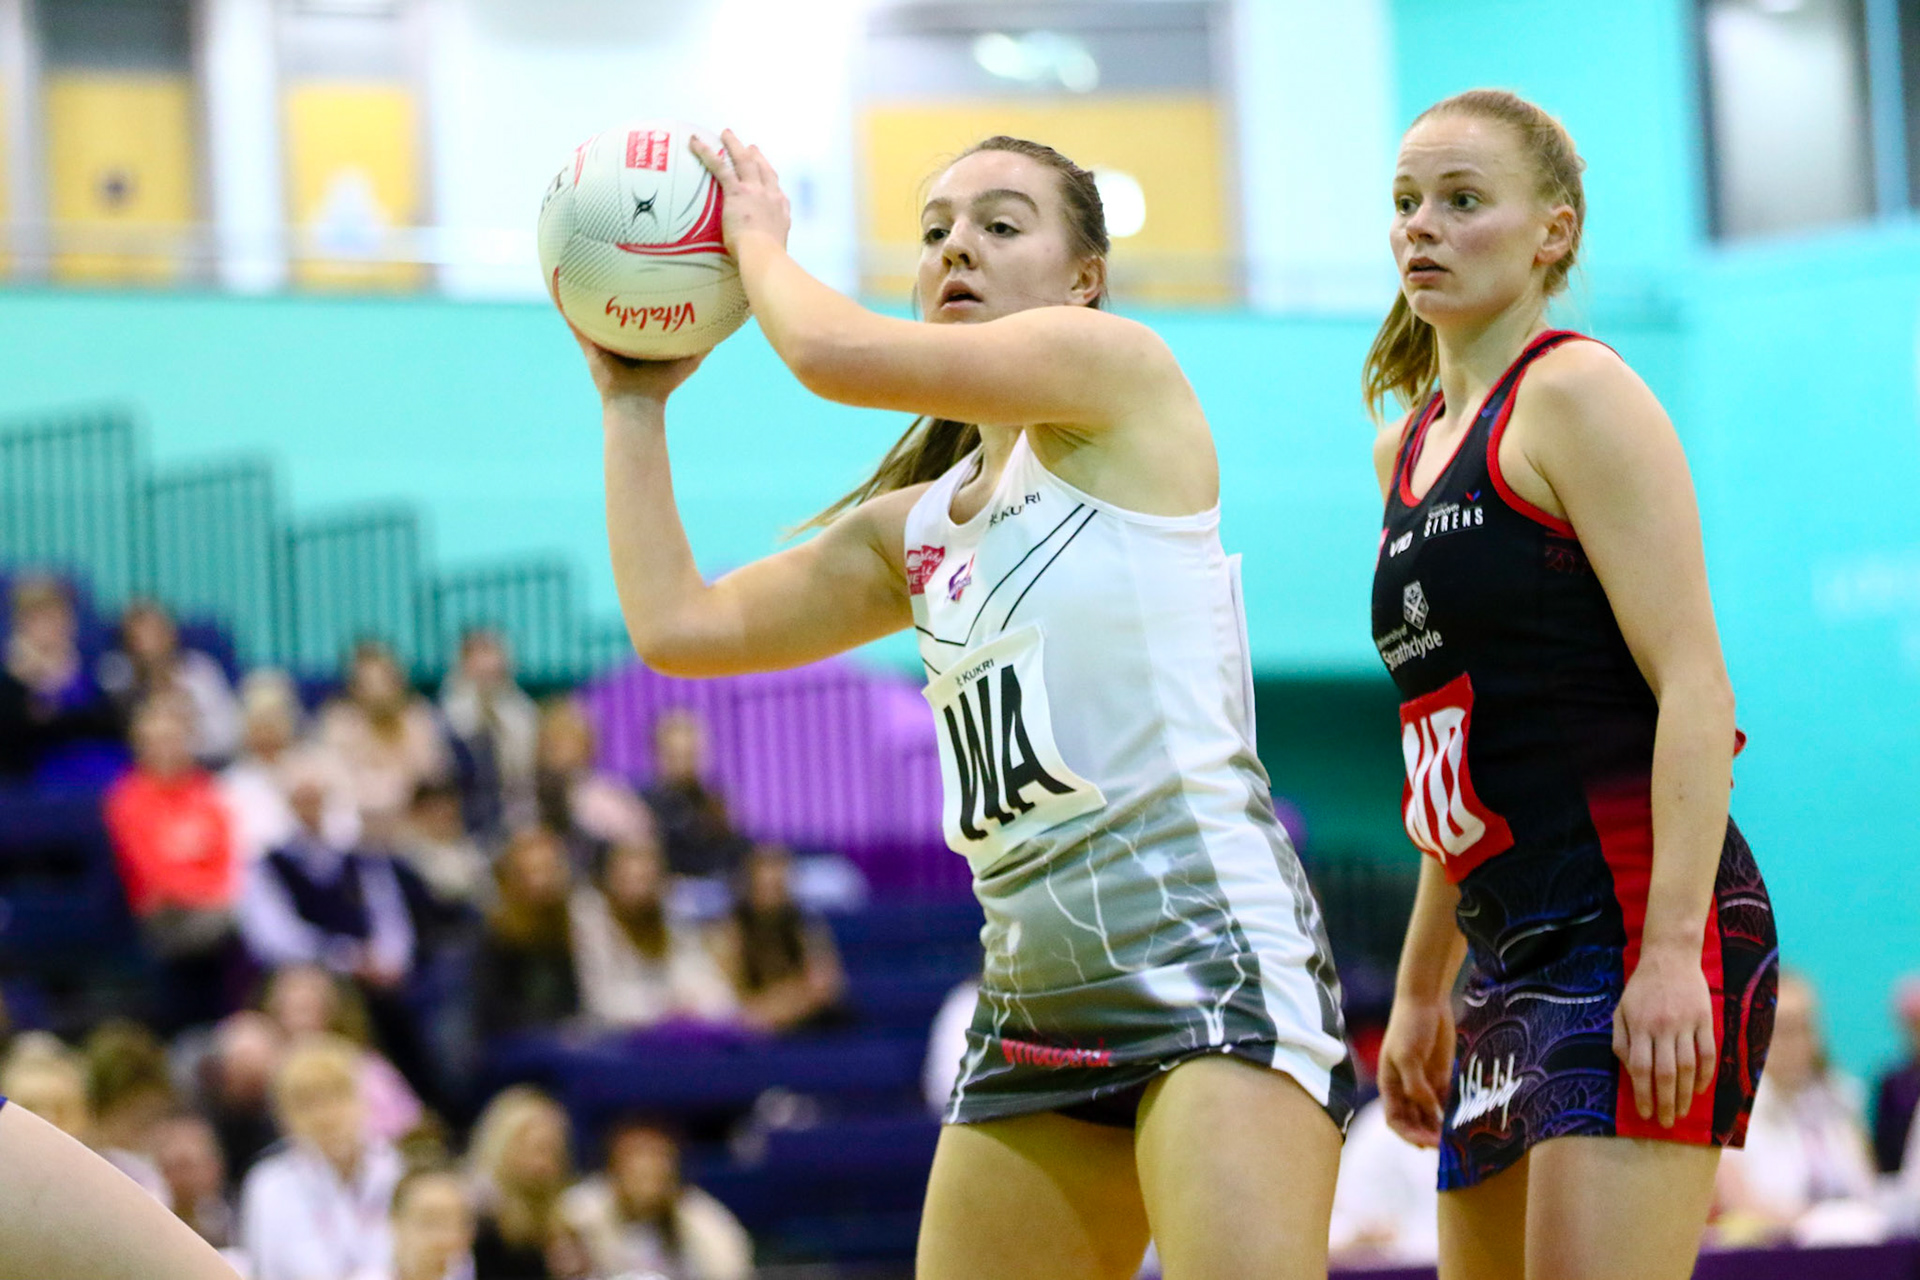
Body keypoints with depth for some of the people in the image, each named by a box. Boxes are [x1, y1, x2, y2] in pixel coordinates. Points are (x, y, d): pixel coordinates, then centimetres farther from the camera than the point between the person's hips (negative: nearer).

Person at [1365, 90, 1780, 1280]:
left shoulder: (1577, 394, -5)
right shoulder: (1408, 448, 19)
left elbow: (1693, 687, -13)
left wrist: (1672, 951, -22)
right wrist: (1422, 988, 22)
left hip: (1634, 925, -9)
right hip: (1514, 959, 9)